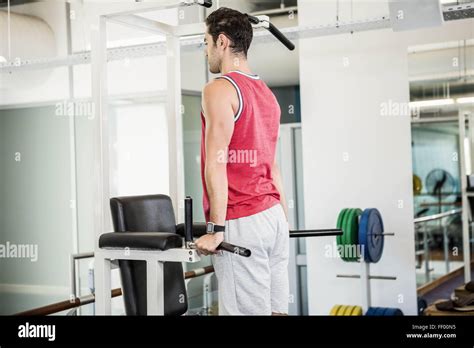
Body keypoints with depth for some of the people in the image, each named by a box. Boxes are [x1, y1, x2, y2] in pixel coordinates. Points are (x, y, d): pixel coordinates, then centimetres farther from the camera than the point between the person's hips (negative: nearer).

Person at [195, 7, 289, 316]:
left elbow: (217, 163, -15)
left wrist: (216, 229, -16)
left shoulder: (220, 89, -8)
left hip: (242, 223, -8)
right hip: (273, 217, 8)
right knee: (276, 309, 9)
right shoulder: (267, 93, 18)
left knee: (249, 310, -5)